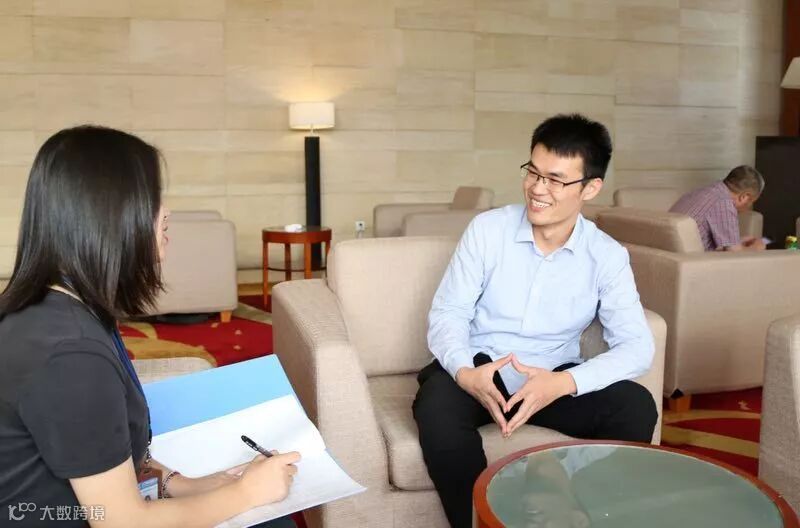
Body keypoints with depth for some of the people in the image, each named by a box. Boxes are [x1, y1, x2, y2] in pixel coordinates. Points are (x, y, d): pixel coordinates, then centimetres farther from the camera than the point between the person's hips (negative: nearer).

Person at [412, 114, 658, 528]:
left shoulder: (607, 256, -5)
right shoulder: (487, 229, -7)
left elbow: (636, 345, -14)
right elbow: (446, 313, -7)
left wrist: (565, 382, -33)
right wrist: (464, 371, -30)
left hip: (554, 378, 2)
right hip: (477, 368, -1)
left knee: (636, 407, -23)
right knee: (437, 411, -34)